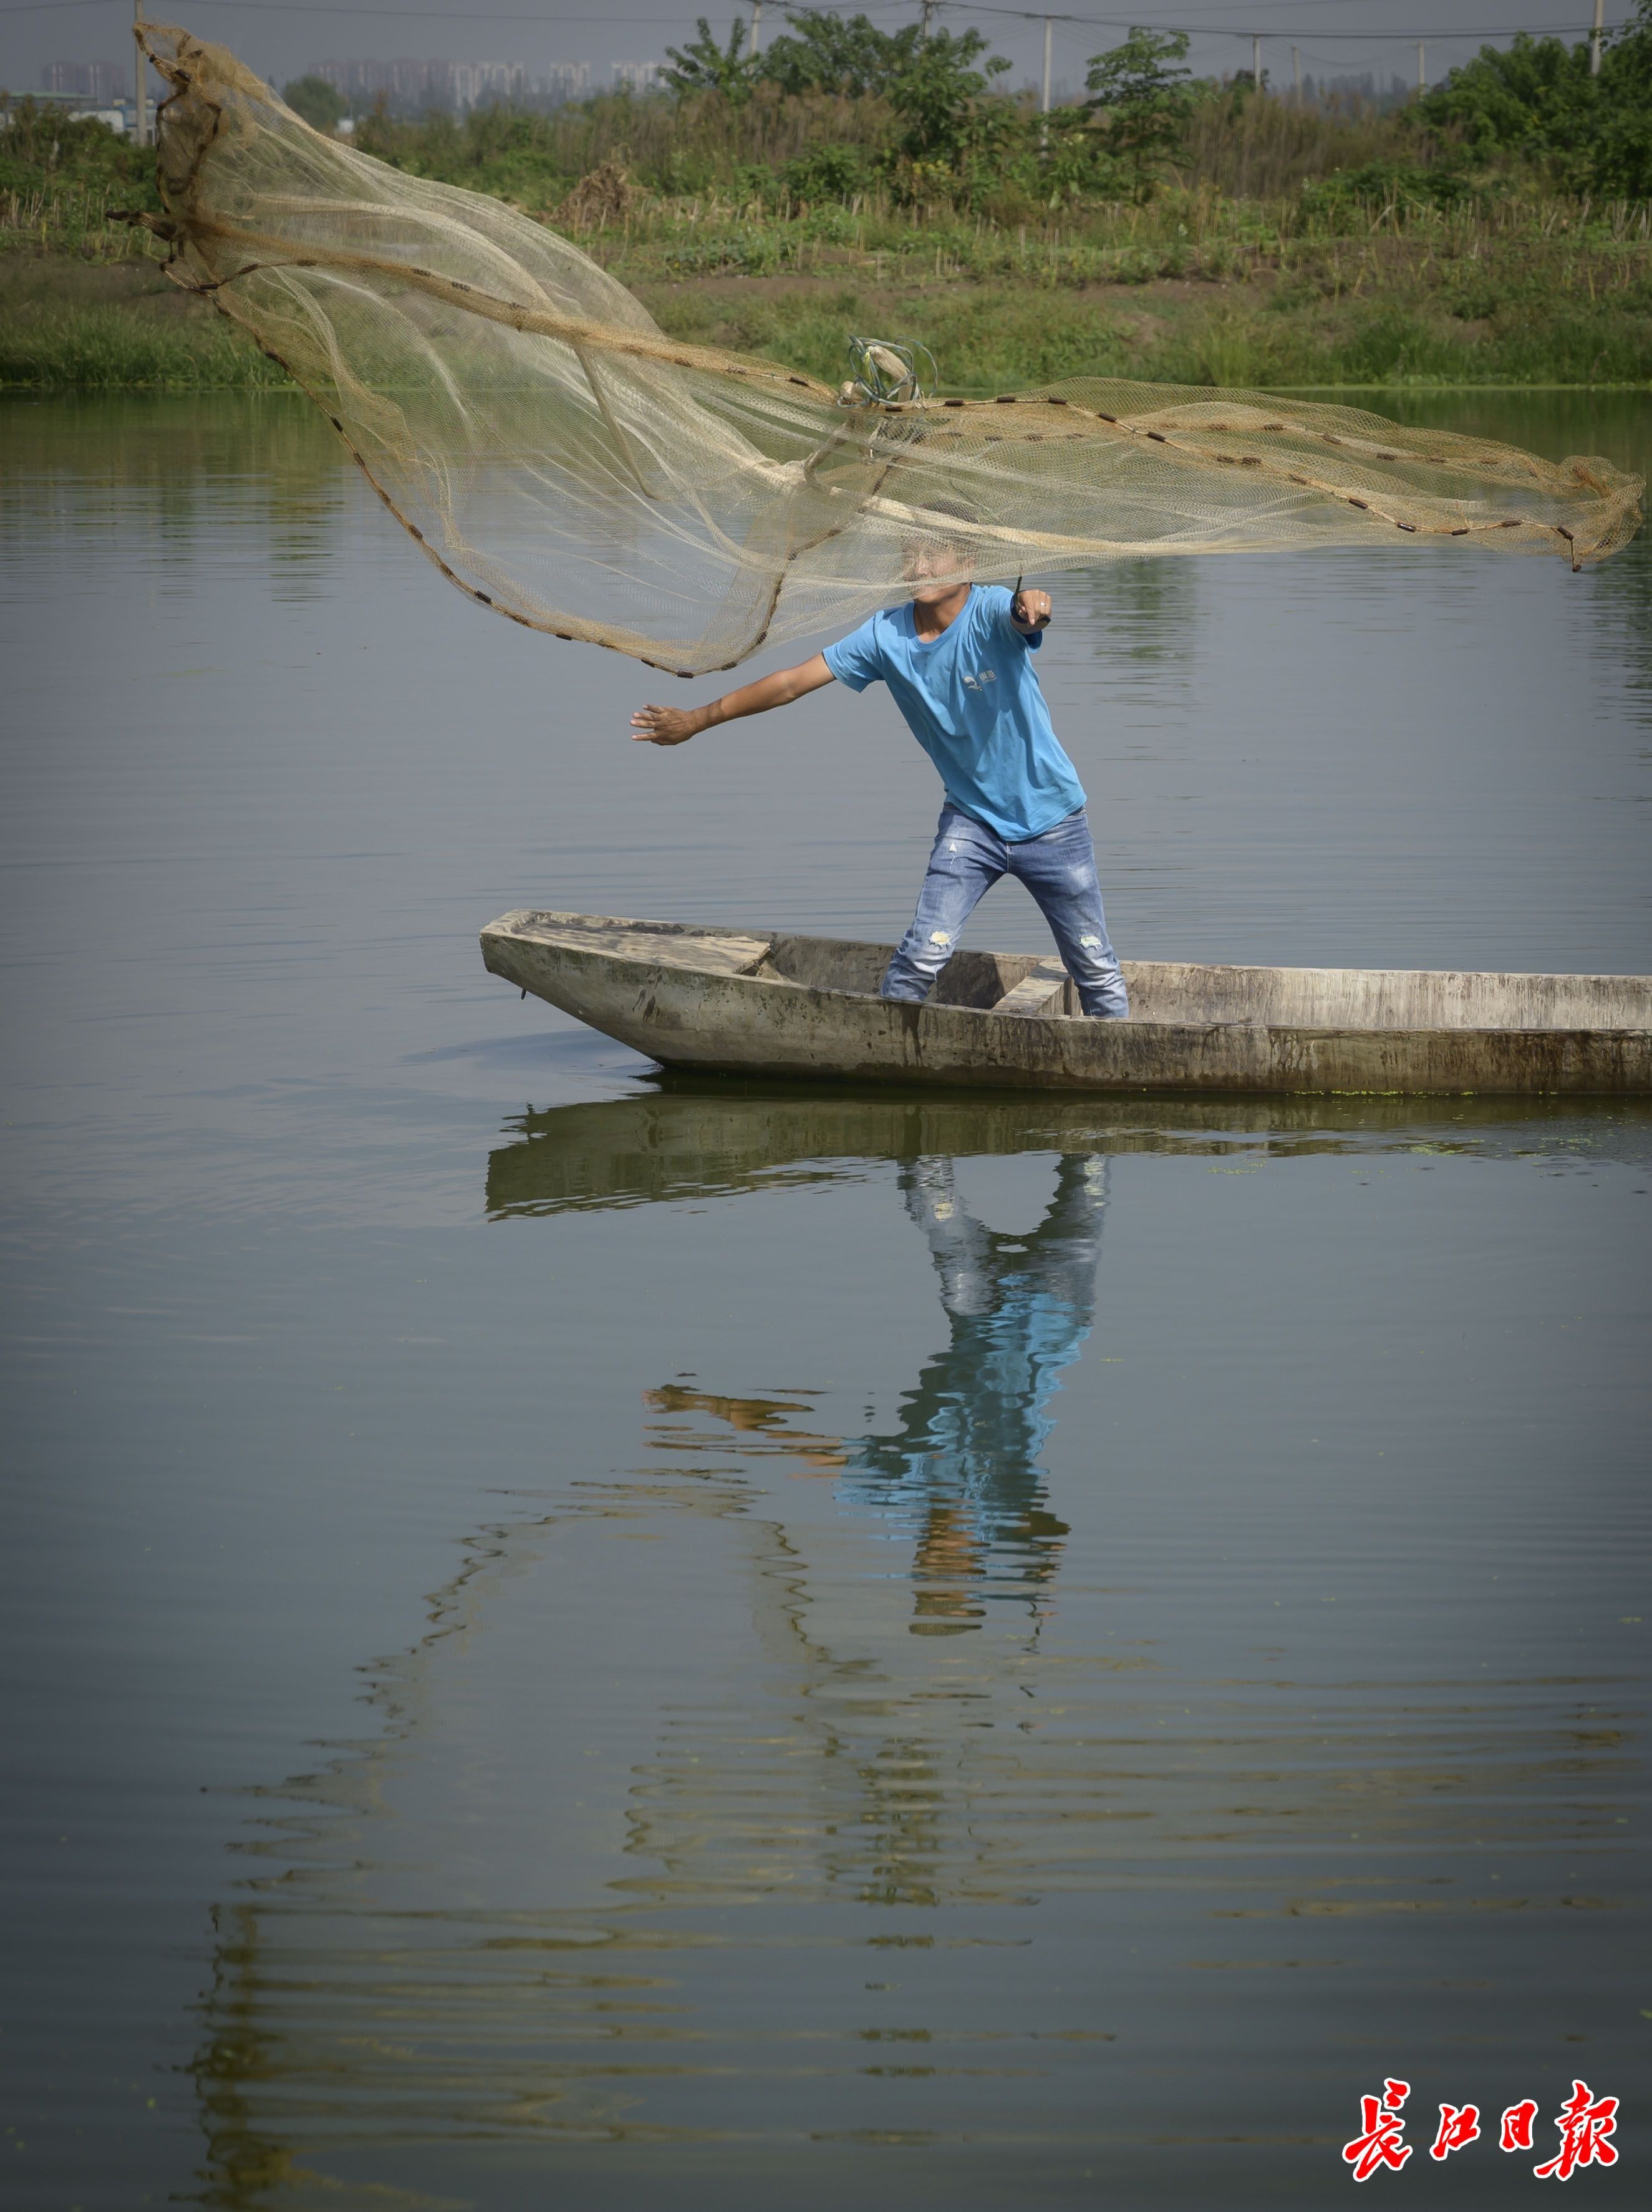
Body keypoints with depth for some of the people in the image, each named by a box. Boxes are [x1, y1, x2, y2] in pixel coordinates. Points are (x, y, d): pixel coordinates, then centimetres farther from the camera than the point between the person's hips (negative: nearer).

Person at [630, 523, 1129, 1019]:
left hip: (1051, 820, -2)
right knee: (923, 951, -13)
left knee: (1093, 965, 6)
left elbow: (1024, 618, -45)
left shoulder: (992, 612, -20)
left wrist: (1032, 603, -71)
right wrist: (698, 719, -4)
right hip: (971, 817, 2)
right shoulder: (887, 635, -9)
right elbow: (793, 682, -5)